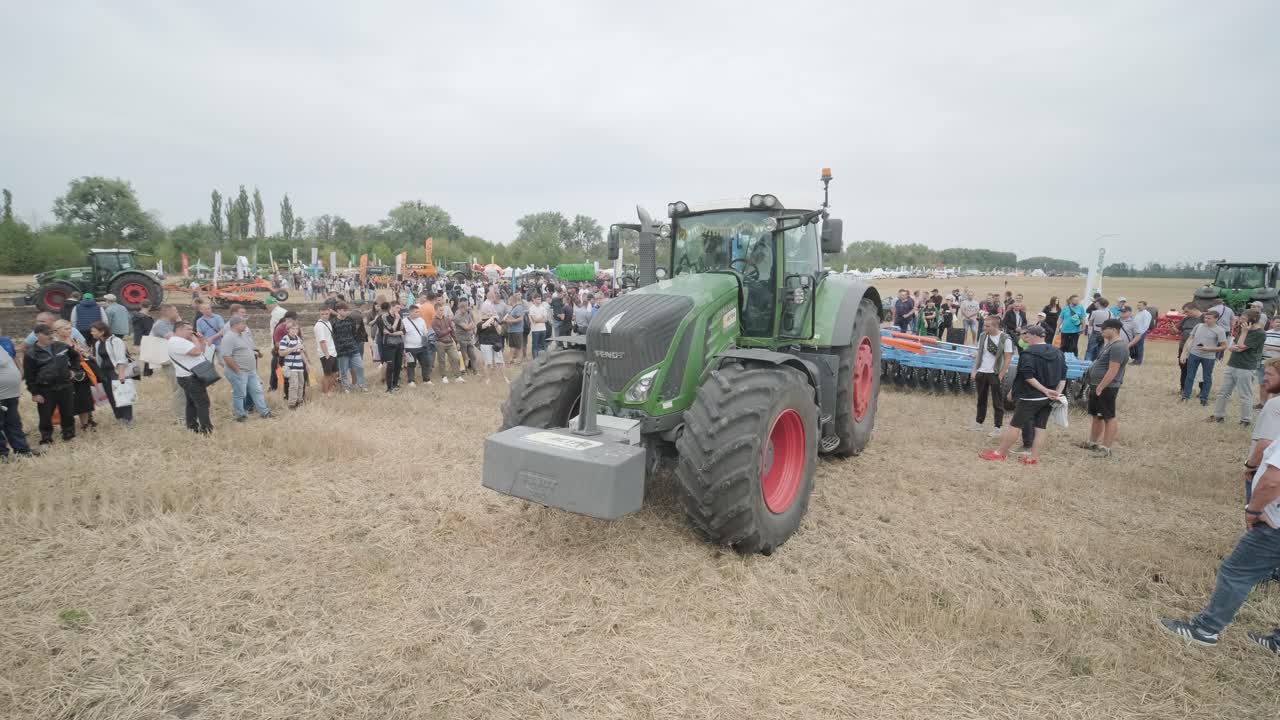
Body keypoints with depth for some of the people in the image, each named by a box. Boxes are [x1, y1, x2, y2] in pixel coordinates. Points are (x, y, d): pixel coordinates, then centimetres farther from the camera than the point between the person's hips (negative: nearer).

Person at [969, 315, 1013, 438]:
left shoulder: (1005, 339, -12)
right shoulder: (982, 336, 2)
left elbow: (1007, 359, -10)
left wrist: (1000, 376, -12)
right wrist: (974, 370, 5)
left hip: (995, 374, -5)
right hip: (981, 373, 5)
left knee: (997, 401, 3)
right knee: (981, 399, 16)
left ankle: (998, 427, 11)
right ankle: (978, 423, 27)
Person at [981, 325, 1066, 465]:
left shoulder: (1028, 353, -13)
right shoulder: (1058, 353, 10)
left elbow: (1028, 377, -20)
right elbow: (1063, 377, 8)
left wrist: (1045, 390, -17)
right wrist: (1057, 393, 1)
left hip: (1030, 397, -7)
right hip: (1048, 399, 7)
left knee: (1015, 425, 1)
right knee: (1040, 428, 9)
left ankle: (1000, 453, 9)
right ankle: (1034, 457, 11)